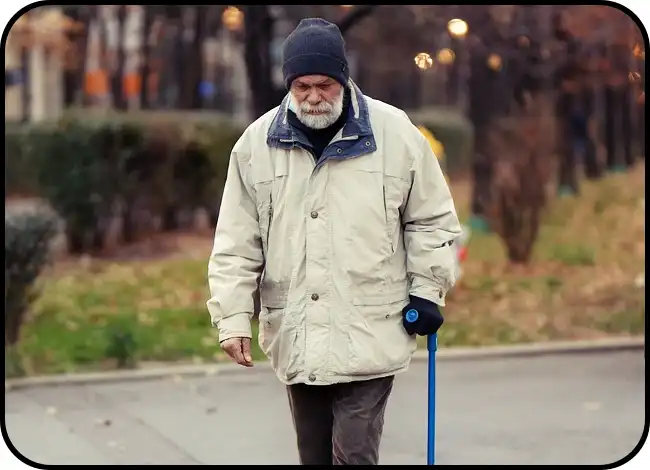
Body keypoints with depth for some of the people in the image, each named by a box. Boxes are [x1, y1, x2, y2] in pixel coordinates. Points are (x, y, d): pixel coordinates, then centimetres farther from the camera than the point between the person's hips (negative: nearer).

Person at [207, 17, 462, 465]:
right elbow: (237, 242, 4)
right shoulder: (257, 143, 0)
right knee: (314, 456, 13)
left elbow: (433, 219, 5)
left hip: (370, 336, -3)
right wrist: (234, 316, -2)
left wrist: (427, 291, 1)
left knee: (354, 453, -8)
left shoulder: (395, 133, -5)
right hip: (295, 338, 3)